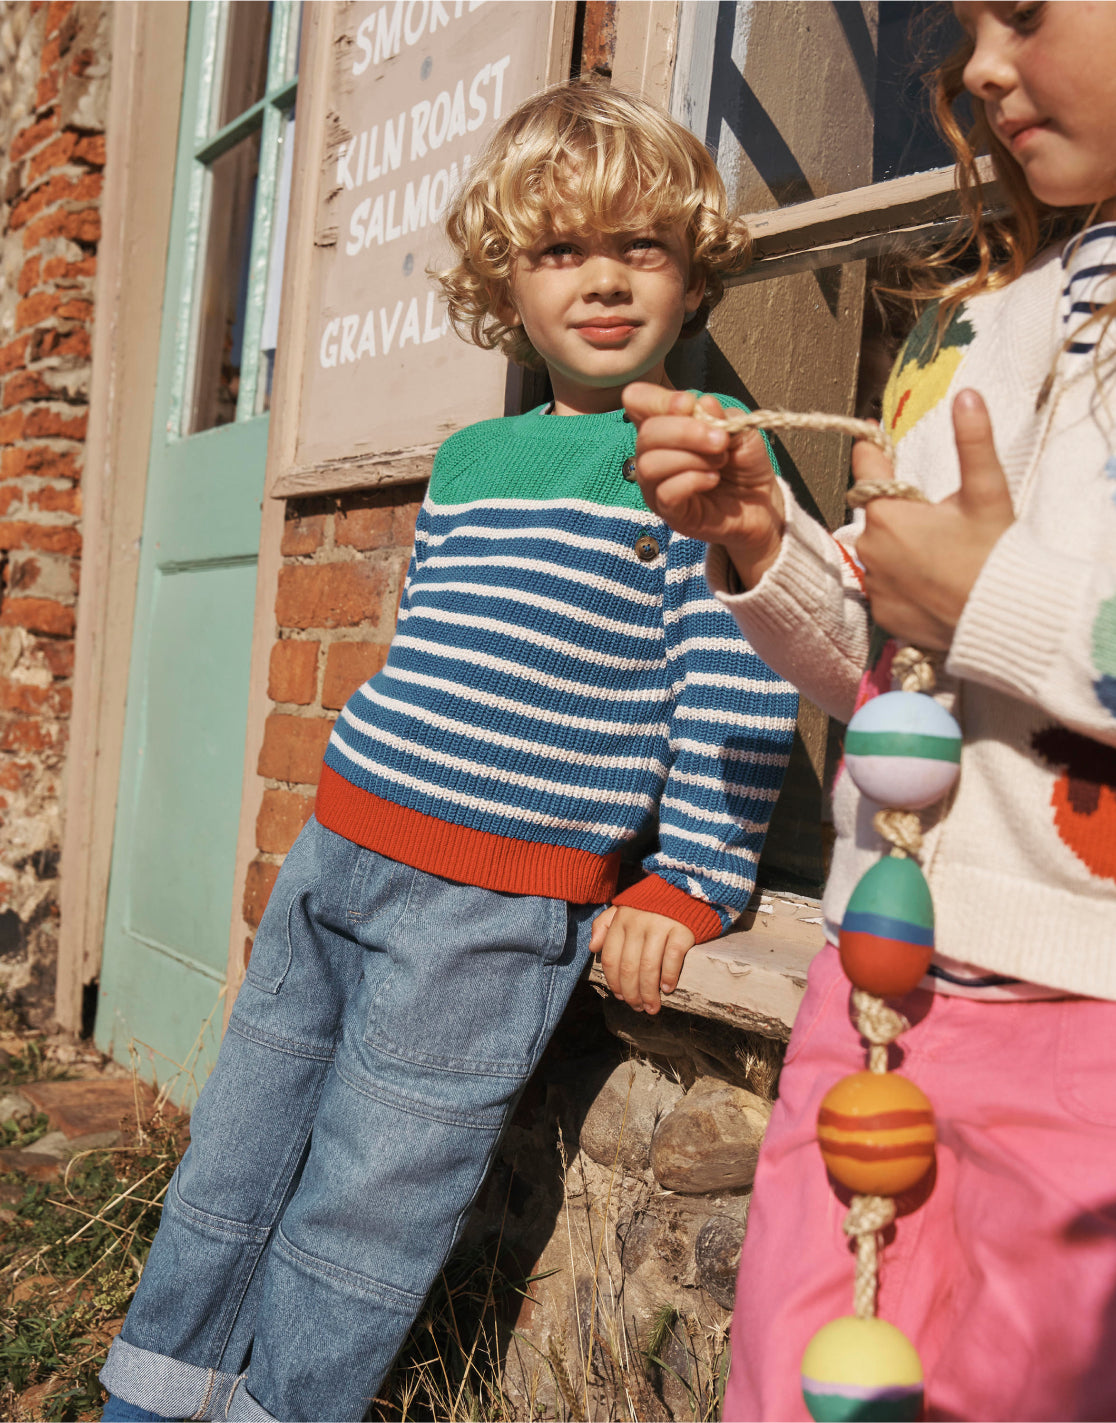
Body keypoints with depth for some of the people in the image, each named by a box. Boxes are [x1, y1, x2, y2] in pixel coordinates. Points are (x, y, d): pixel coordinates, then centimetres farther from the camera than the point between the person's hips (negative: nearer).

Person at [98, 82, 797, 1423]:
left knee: (358, 1211, 2)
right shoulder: (466, 458, 13)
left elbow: (739, 688, -9)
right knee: (233, 1152, 17)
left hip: (494, 902, -6)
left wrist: (687, 884, -12)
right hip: (338, 846, 7)